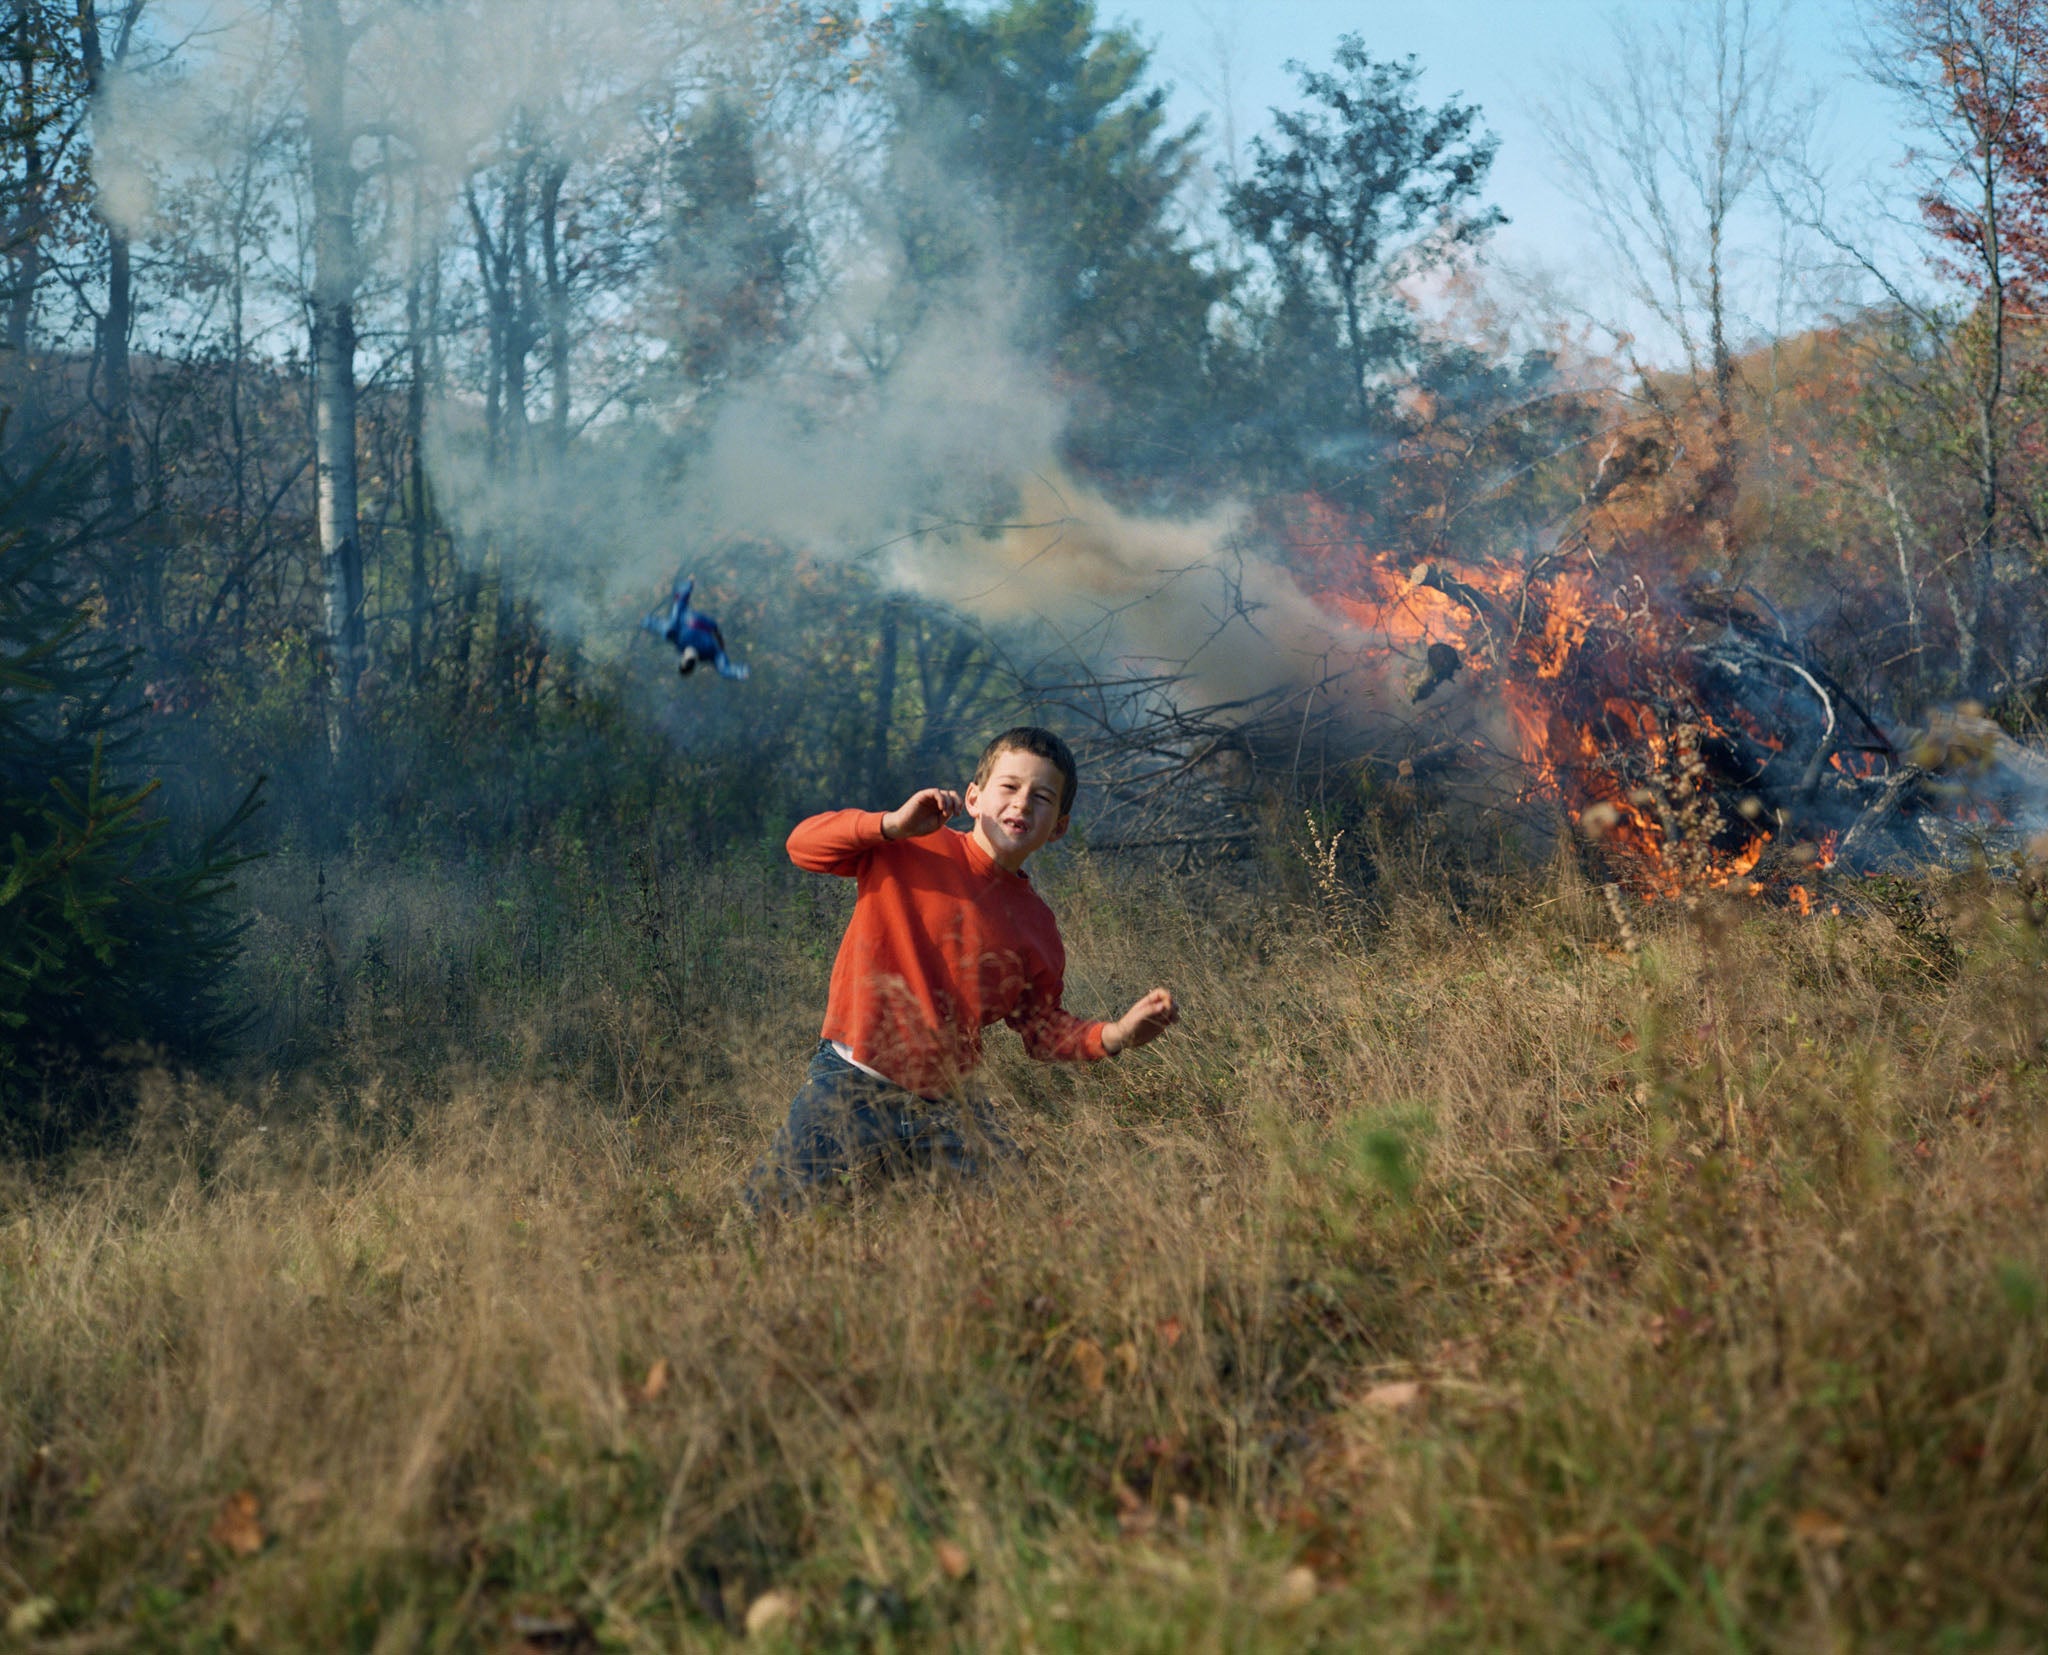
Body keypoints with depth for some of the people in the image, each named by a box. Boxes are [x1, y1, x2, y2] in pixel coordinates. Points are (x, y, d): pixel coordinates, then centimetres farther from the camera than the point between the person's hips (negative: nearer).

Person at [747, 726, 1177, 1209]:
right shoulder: (911, 850, -1)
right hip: (852, 1085, -3)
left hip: (945, 1106, 4)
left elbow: (1039, 1023, 15)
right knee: (774, 1210, -10)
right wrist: (894, 824, -20)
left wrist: (1113, 1036, -2)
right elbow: (803, 845, -7)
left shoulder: (1036, 924, 9)